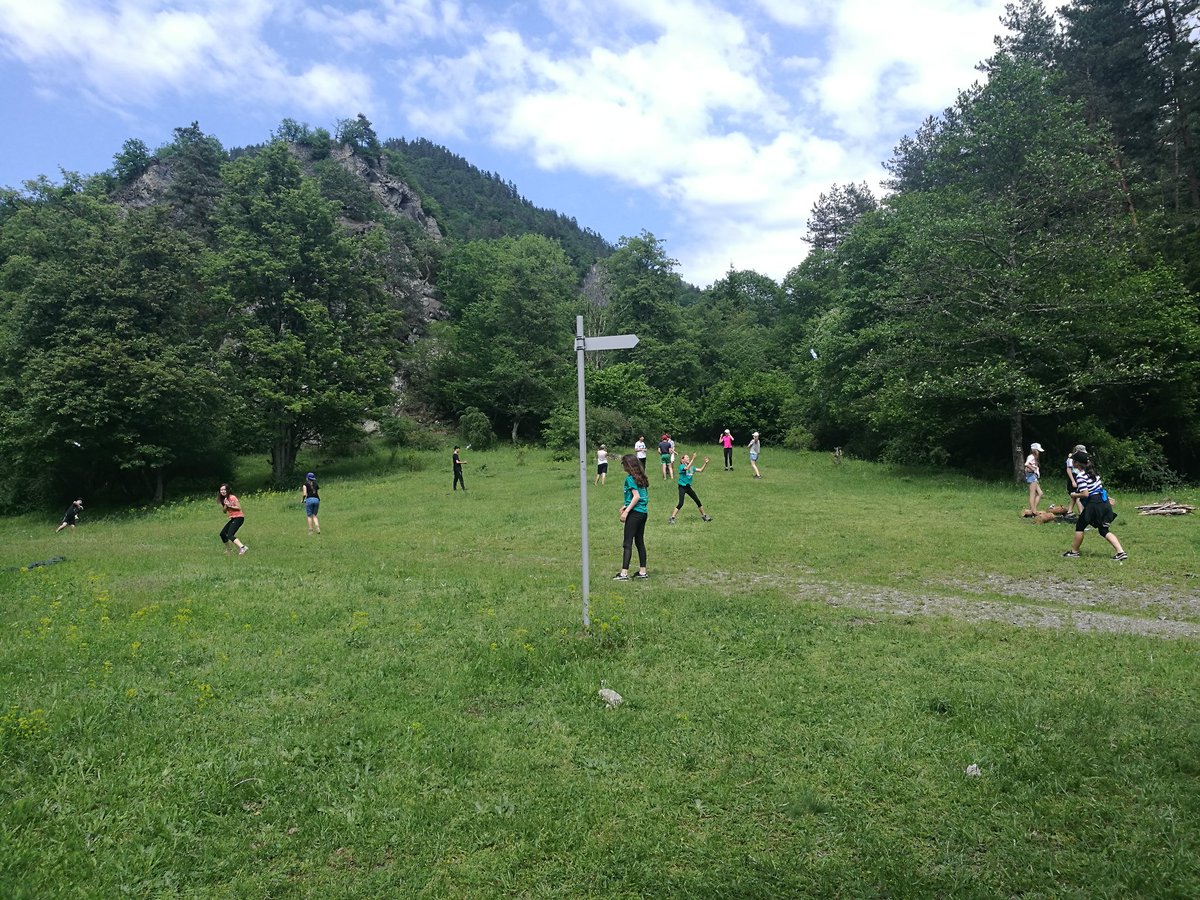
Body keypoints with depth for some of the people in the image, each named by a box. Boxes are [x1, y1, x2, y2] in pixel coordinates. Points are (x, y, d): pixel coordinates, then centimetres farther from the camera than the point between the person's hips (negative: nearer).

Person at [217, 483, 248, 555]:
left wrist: (230, 506, -18)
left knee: (230, 535, -21)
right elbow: (224, 511, 8)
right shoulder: (223, 499, 12)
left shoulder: (232, 497, -12)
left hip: (238, 517, -9)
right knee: (222, 534, 13)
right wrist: (225, 505, -10)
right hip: (233, 518, 9)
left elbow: (239, 508, -14)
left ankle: (243, 547, -35)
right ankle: (227, 551, 27)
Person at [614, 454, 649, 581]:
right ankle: (643, 571, 16)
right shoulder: (641, 477, 13)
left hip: (635, 513, -8)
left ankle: (624, 573, -8)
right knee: (640, 541, 14)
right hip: (644, 512, 8)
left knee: (628, 543, -6)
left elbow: (636, 496, -18)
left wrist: (626, 511, -16)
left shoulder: (630, 478, -11)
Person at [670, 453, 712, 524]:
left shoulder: (691, 467, 6)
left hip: (688, 487, 7)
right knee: (680, 503, -16)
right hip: (682, 487, -7)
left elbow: (701, 470, 5)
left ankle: (704, 516, 27)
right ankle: (672, 518, -9)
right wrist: (693, 459, -38)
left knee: (698, 501, 11)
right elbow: (687, 468, -35)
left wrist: (705, 463, -7)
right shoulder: (681, 466, -13)